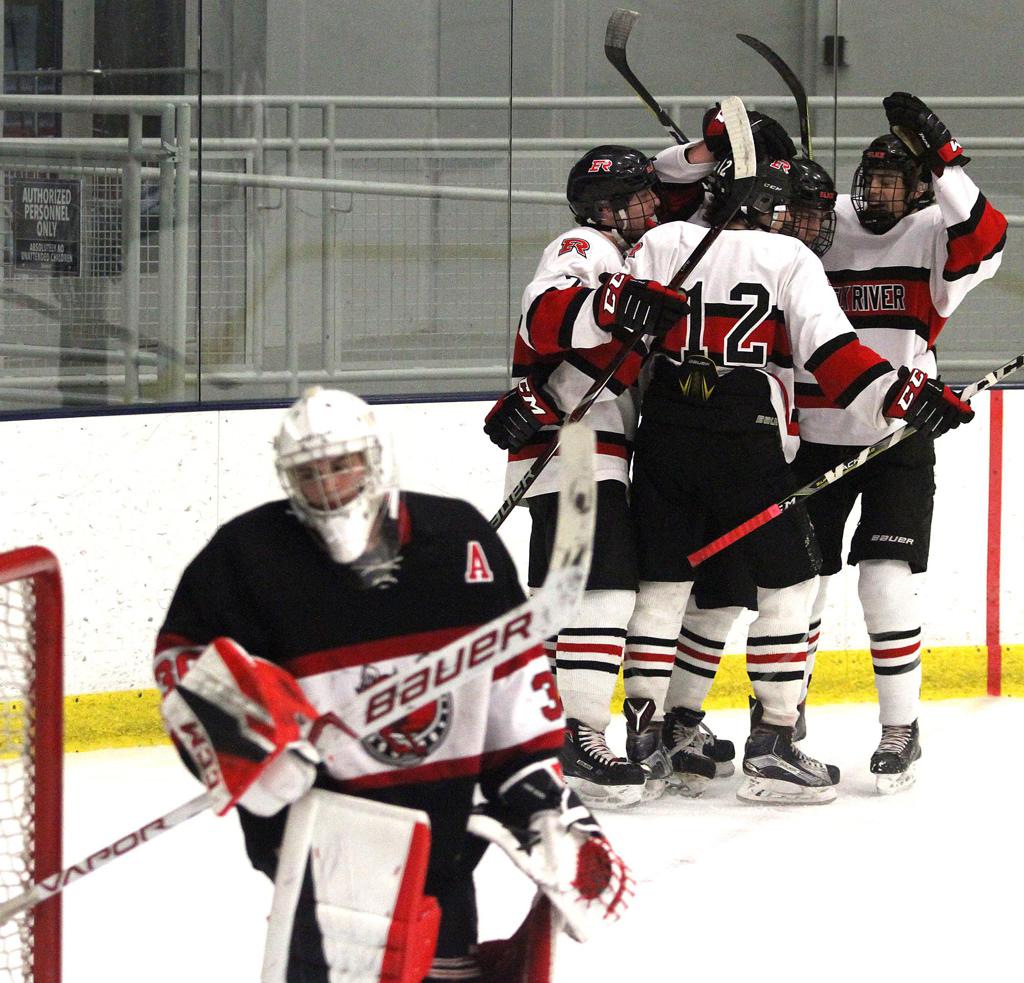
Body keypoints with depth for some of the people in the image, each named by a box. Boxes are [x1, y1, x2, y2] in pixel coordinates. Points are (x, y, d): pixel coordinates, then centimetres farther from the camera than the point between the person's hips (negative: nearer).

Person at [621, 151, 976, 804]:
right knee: (790, 579, 6)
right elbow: (830, 351, -11)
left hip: (663, 439, 5)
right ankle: (773, 747, 2)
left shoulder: (663, 243, 13)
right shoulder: (790, 260, 1)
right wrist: (897, 392, -14)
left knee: (662, 580, 13)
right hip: (746, 445, -5)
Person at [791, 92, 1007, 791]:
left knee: (888, 581, -11)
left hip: (898, 442, -3)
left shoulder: (931, 233, -3)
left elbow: (983, 238, -24)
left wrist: (942, 155, -33)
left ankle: (901, 728, 1)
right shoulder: (824, 230, 6)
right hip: (816, 438, 3)